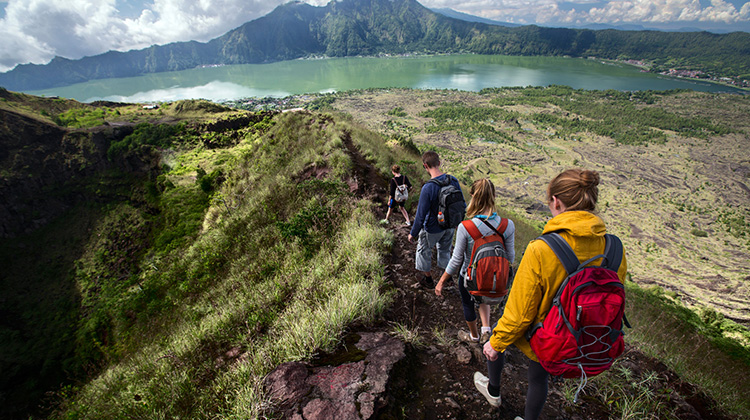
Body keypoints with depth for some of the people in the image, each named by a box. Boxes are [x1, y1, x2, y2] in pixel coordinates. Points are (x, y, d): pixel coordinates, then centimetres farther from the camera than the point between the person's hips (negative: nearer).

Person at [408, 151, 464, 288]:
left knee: (424, 250, 20)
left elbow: (420, 216, -24)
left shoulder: (428, 188, -31)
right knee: (445, 250, 27)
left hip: (432, 229, -5)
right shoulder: (453, 180, -11)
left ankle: (428, 279, 38)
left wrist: (413, 234, -10)